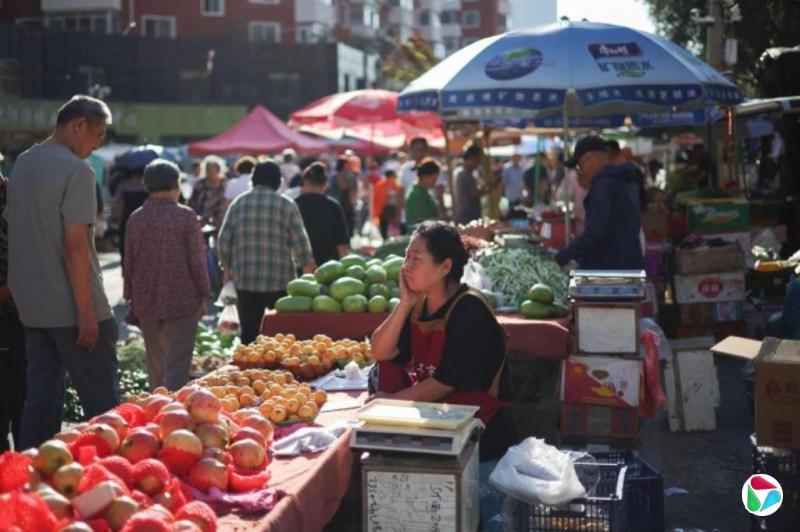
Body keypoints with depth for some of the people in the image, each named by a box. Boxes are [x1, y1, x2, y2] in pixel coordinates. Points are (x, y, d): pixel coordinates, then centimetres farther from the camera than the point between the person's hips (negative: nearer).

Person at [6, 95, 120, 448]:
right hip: (72, 309, -8)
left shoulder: (22, 164, 12)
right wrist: (87, 312, -16)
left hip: (32, 307, 8)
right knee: (102, 404, 0)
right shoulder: (77, 171, -13)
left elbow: (16, 233, 17)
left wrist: (22, 295, 21)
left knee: (41, 399, 12)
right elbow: (75, 247, -18)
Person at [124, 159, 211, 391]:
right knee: (177, 365, -2)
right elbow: (197, 261, -8)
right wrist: (203, 294, 3)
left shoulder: (136, 218, 1)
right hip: (181, 301, -4)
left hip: (146, 303, 4)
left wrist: (131, 297, 18)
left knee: (155, 365, 17)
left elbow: (129, 262, 8)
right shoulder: (185, 216, -10)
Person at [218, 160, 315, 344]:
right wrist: (307, 267, 5)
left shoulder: (239, 203, 7)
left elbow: (224, 238, 6)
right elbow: (300, 239, -4)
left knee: (249, 332, 7)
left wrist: (227, 266, 17)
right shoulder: (287, 205, -1)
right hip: (279, 280, -2)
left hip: (245, 280, 2)